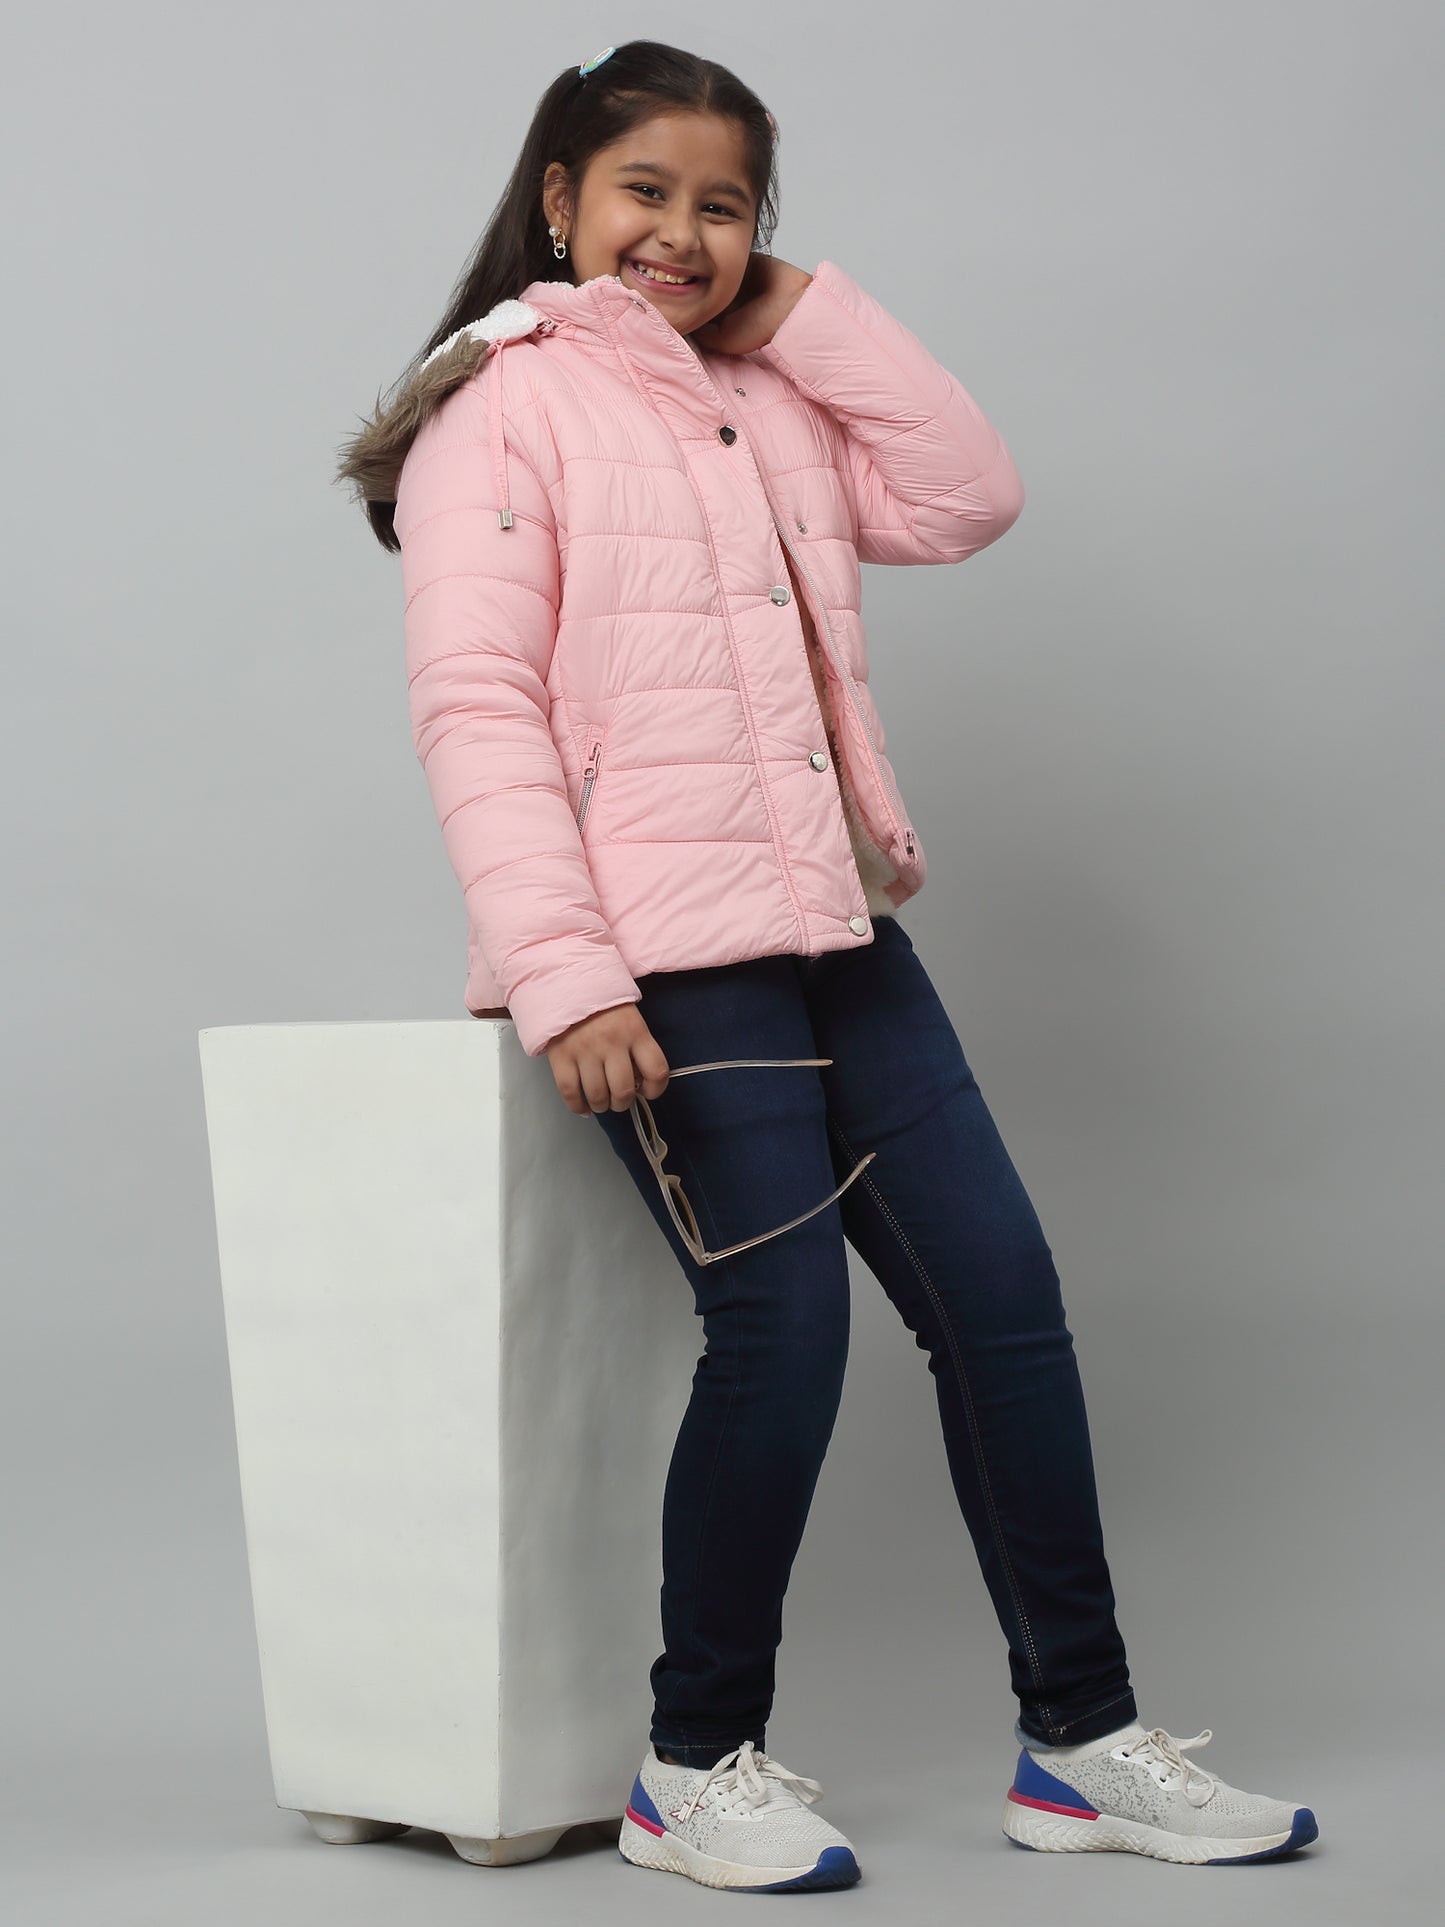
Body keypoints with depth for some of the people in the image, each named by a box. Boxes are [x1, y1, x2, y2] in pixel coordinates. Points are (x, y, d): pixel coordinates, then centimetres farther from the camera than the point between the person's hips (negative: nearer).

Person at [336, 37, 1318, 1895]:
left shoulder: (764, 404, 20)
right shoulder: (500, 407, -1)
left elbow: (966, 494, 11)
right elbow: (473, 707, -11)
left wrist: (807, 309, 8)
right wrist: (562, 977, -21)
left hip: (833, 923, 7)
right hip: (660, 954, -7)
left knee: (1001, 1290, 2)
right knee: (782, 1332, -11)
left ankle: (1081, 1737, 12)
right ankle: (696, 1767, 7)